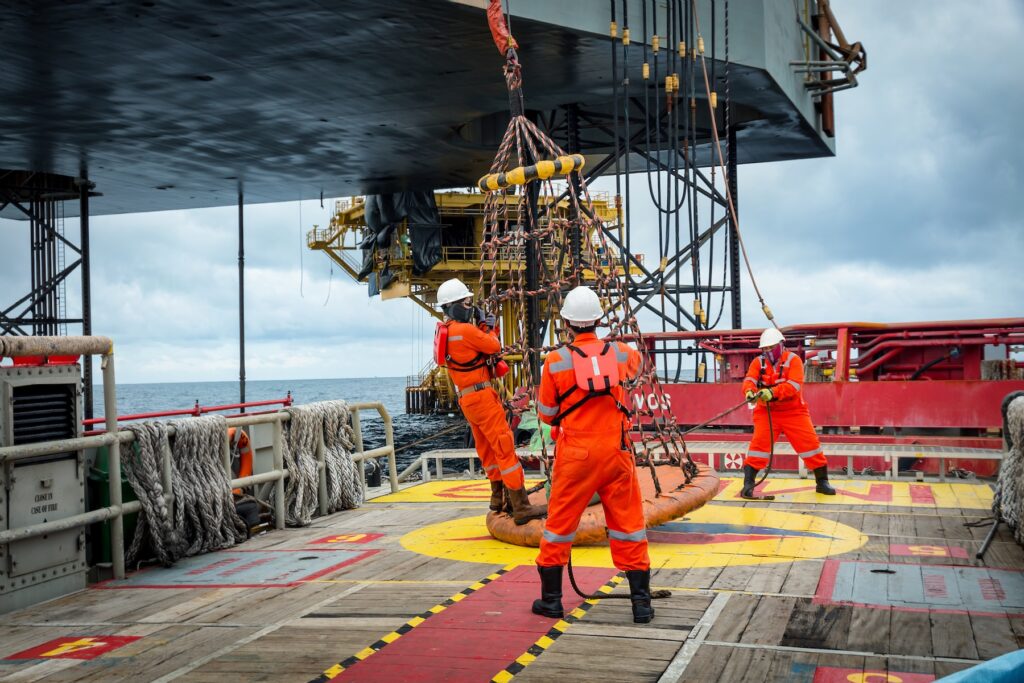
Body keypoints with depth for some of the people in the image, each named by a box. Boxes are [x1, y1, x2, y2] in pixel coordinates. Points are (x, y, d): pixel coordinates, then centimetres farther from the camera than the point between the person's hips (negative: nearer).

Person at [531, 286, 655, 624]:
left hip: (575, 455, -1)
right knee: (629, 525, 10)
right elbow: (637, 361, 24)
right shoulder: (620, 353, -3)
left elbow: (547, 414, 1)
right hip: (617, 452, 2)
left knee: (560, 523, 12)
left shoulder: (556, 360, -10)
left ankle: (551, 599, 21)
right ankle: (641, 602, 13)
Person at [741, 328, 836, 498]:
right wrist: (749, 391, -39)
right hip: (766, 411, 1)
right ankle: (748, 483, -9)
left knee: (809, 443, -4)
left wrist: (772, 392, -38)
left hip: (794, 411, -1)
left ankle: (822, 482, 11)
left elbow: (794, 385, -22)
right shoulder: (758, 362, 1)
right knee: (759, 443, -14)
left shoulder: (793, 360, -8)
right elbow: (749, 380, -14)